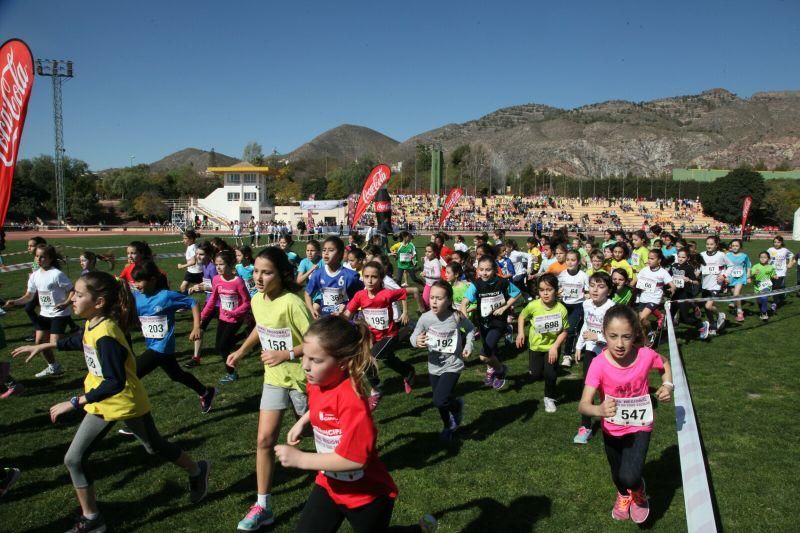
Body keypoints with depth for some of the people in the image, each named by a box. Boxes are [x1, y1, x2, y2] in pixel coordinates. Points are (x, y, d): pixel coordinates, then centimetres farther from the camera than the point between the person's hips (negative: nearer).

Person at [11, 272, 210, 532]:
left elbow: (115, 383, -36)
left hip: (126, 403, -8)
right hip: (102, 404, 8)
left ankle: (197, 471, 41)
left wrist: (74, 402, -34)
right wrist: (43, 346, 22)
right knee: (73, 459, 4)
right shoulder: (92, 324, -7)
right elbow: (80, 341, 20)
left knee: (155, 447, 14)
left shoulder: (105, 336, -33)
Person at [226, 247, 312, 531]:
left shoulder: (292, 303, -28)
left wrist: (286, 354, -29)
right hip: (274, 379, 5)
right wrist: (242, 351, 9)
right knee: (264, 440, 2)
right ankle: (263, 506, 14)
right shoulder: (256, 300, -6)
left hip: (302, 378, -5)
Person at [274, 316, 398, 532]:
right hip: (329, 485, 7)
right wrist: (302, 422, 2)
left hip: (366, 496, -6)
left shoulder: (351, 398, -33)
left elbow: (355, 458, -35)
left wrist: (299, 459, -28)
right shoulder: (318, 382, -9)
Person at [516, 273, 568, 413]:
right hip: (536, 345, 1)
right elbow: (522, 316, -1)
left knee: (550, 374, -8)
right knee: (535, 375, 8)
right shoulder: (533, 305, -22)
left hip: (552, 346, -1)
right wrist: (520, 332, -12)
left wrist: (555, 346, -21)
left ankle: (549, 398, 19)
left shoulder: (561, 309, -23)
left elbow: (564, 331, -13)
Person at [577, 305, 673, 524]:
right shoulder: (599, 364, -28)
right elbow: (583, 405, -35)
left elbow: (665, 366, 3)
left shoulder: (645, 355, -23)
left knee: (629, 477, -18)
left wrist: (668, 386, -16)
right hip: (612, 429, 1)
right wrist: (599, 410, -56)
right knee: (618, 476, 22)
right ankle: (623, 495, 60)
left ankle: (639, 490, 21)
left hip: (640, 426, -1)